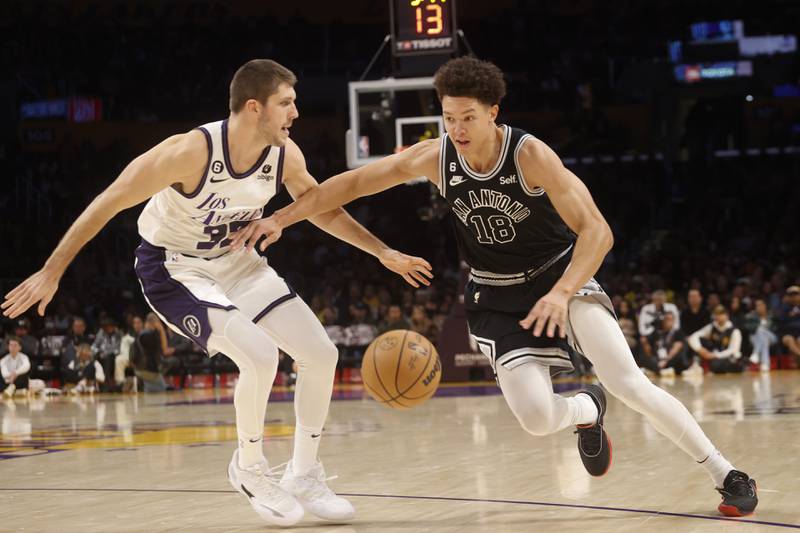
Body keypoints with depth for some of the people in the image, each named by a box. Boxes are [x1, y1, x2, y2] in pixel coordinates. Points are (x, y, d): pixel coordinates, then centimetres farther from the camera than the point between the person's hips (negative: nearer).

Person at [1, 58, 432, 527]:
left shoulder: (285, 155, -12)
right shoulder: (192, 151, -31)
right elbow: (109, 203, -24)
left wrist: (385, 254, 6)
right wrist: (52, 272, -22)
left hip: (237, 261, 7)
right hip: (174, 268, -7)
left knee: (321, 354, 0)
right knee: (260, 355, -26)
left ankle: (305, 476, 17)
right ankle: (250, 468, -1)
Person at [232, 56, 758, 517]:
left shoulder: (531, 155, -24)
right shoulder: (434, 157, -14)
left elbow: (597, 231, -26)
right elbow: (353, 182, -3)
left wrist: (562, 293, -40)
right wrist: (281, 219, -8)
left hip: (562, 273, -3)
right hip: (497, 295, 3)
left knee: (629, 382, -20)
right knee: (536, 418, -16)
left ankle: (727, 474, -6)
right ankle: (587, 411, 22)